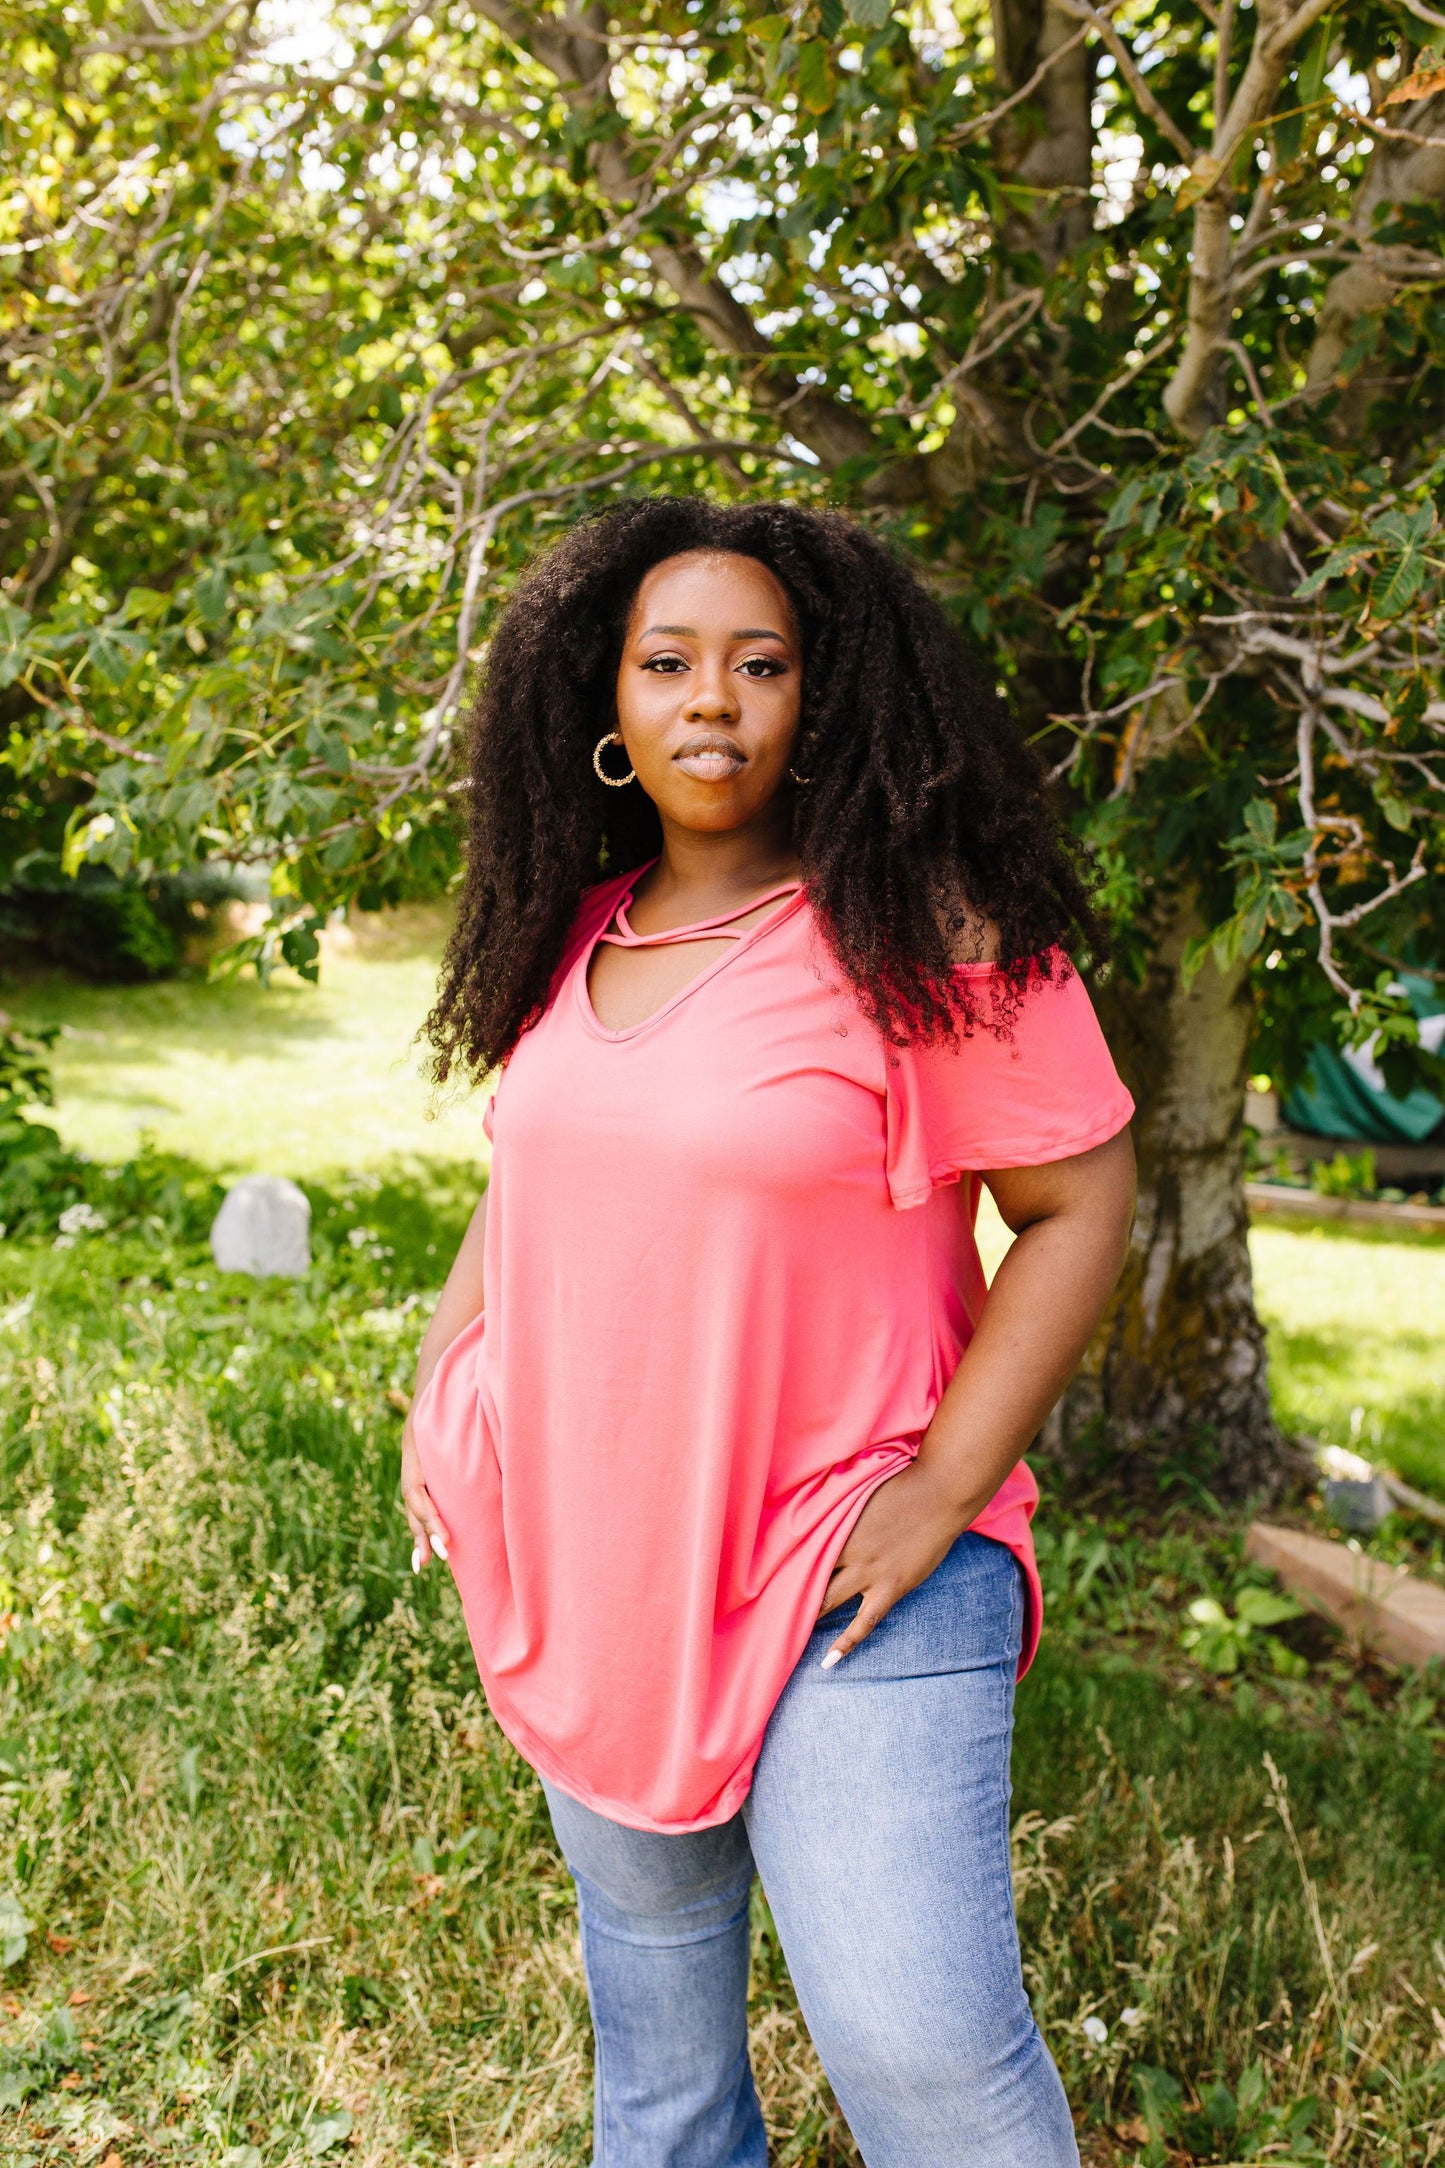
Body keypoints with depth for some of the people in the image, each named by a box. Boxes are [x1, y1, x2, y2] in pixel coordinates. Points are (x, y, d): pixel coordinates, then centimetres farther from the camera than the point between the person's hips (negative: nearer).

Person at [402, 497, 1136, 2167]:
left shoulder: (930, 933, -13)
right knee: (649, 1966, 20)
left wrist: (944, 1491, -16)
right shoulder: (577, 934, 5)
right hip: (583, 1561, 6)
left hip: (841, 1567, -5)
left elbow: (1081, 1206, -11)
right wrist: (439, 1390, 10)